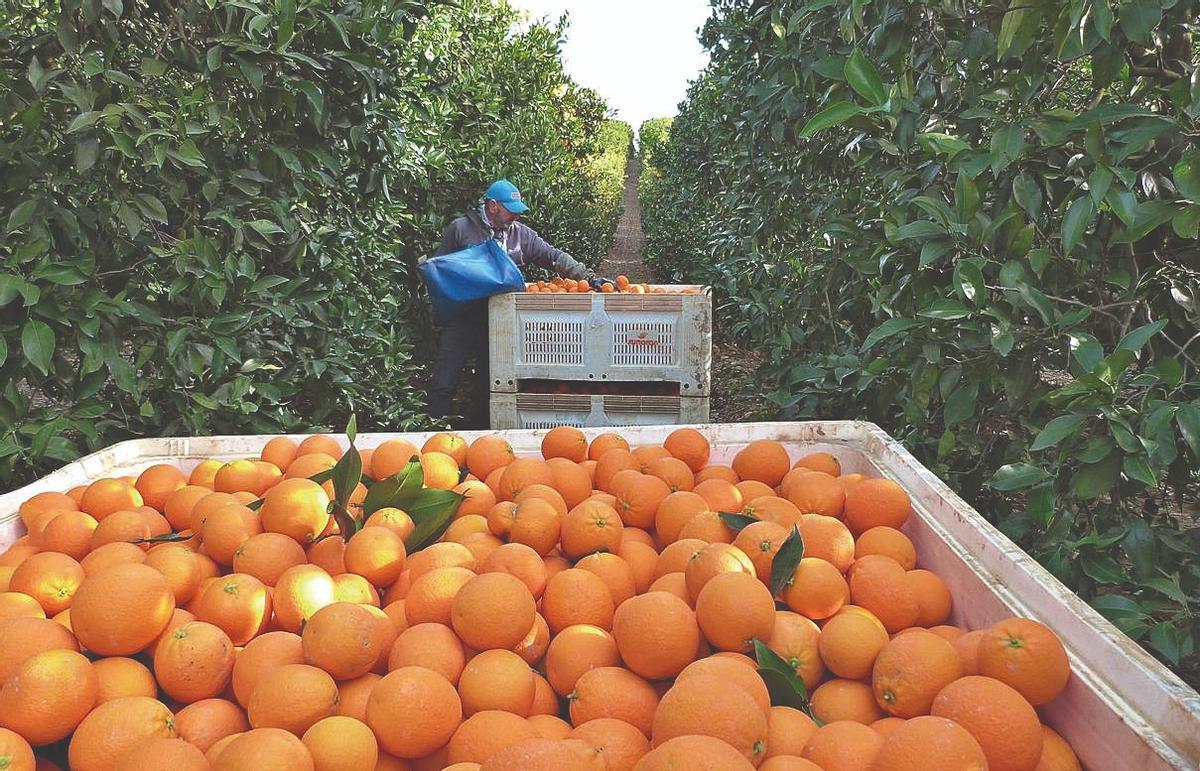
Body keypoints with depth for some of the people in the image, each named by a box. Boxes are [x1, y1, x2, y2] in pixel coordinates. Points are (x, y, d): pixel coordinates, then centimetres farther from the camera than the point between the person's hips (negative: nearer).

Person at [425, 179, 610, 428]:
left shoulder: (521, 234, 6)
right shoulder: (461, 228, -2)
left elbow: (555, 257, 3)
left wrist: (588, 276, -7)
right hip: (461, 320, -3)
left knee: (486, 384, 10)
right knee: (444, 383, -5)